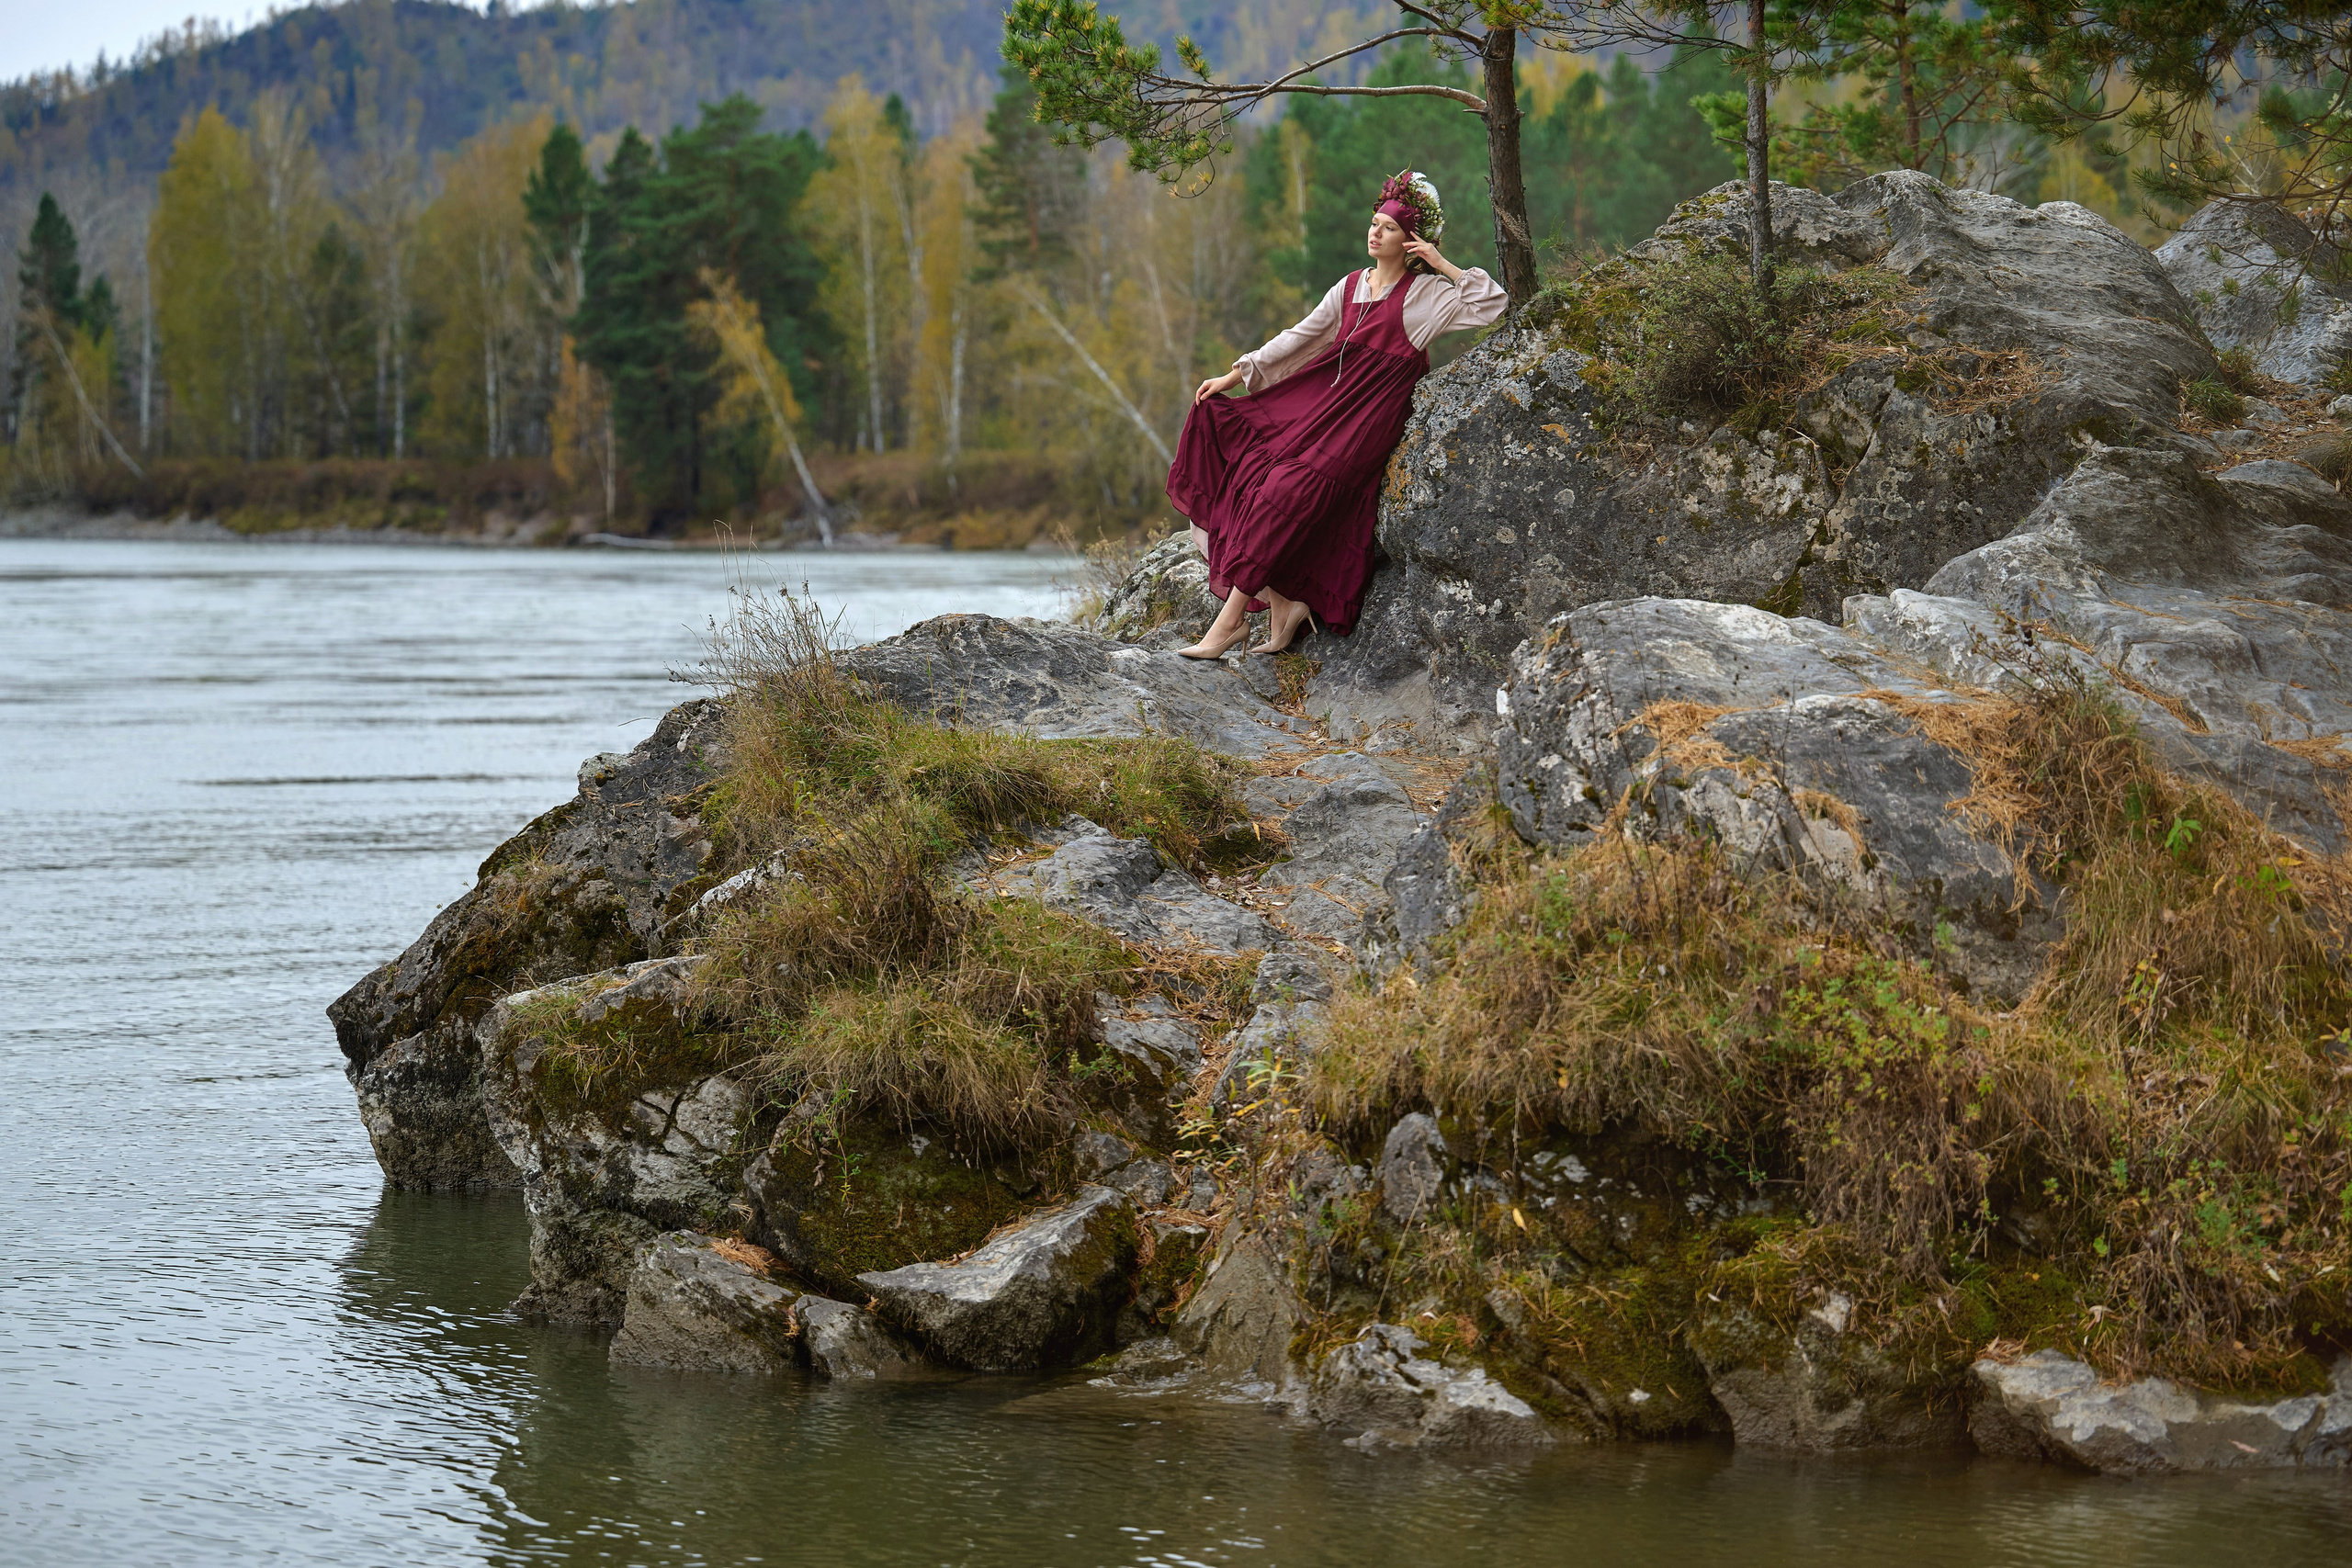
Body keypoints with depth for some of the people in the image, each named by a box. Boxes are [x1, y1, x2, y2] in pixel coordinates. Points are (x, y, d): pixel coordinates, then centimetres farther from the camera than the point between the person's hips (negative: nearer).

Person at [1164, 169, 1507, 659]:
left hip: (1368, 416, -7)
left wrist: (1442, 264, -7)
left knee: (1288, 491, -23)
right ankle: (1282, 605, -14)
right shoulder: (1351, 287, 19)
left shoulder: (1425, 292, 1)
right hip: (1323, 398, 7)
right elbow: (1300, 337, 21)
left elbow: (1494, 304, -8)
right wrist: (1236, 375, 16)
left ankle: (1232, 619, -21)